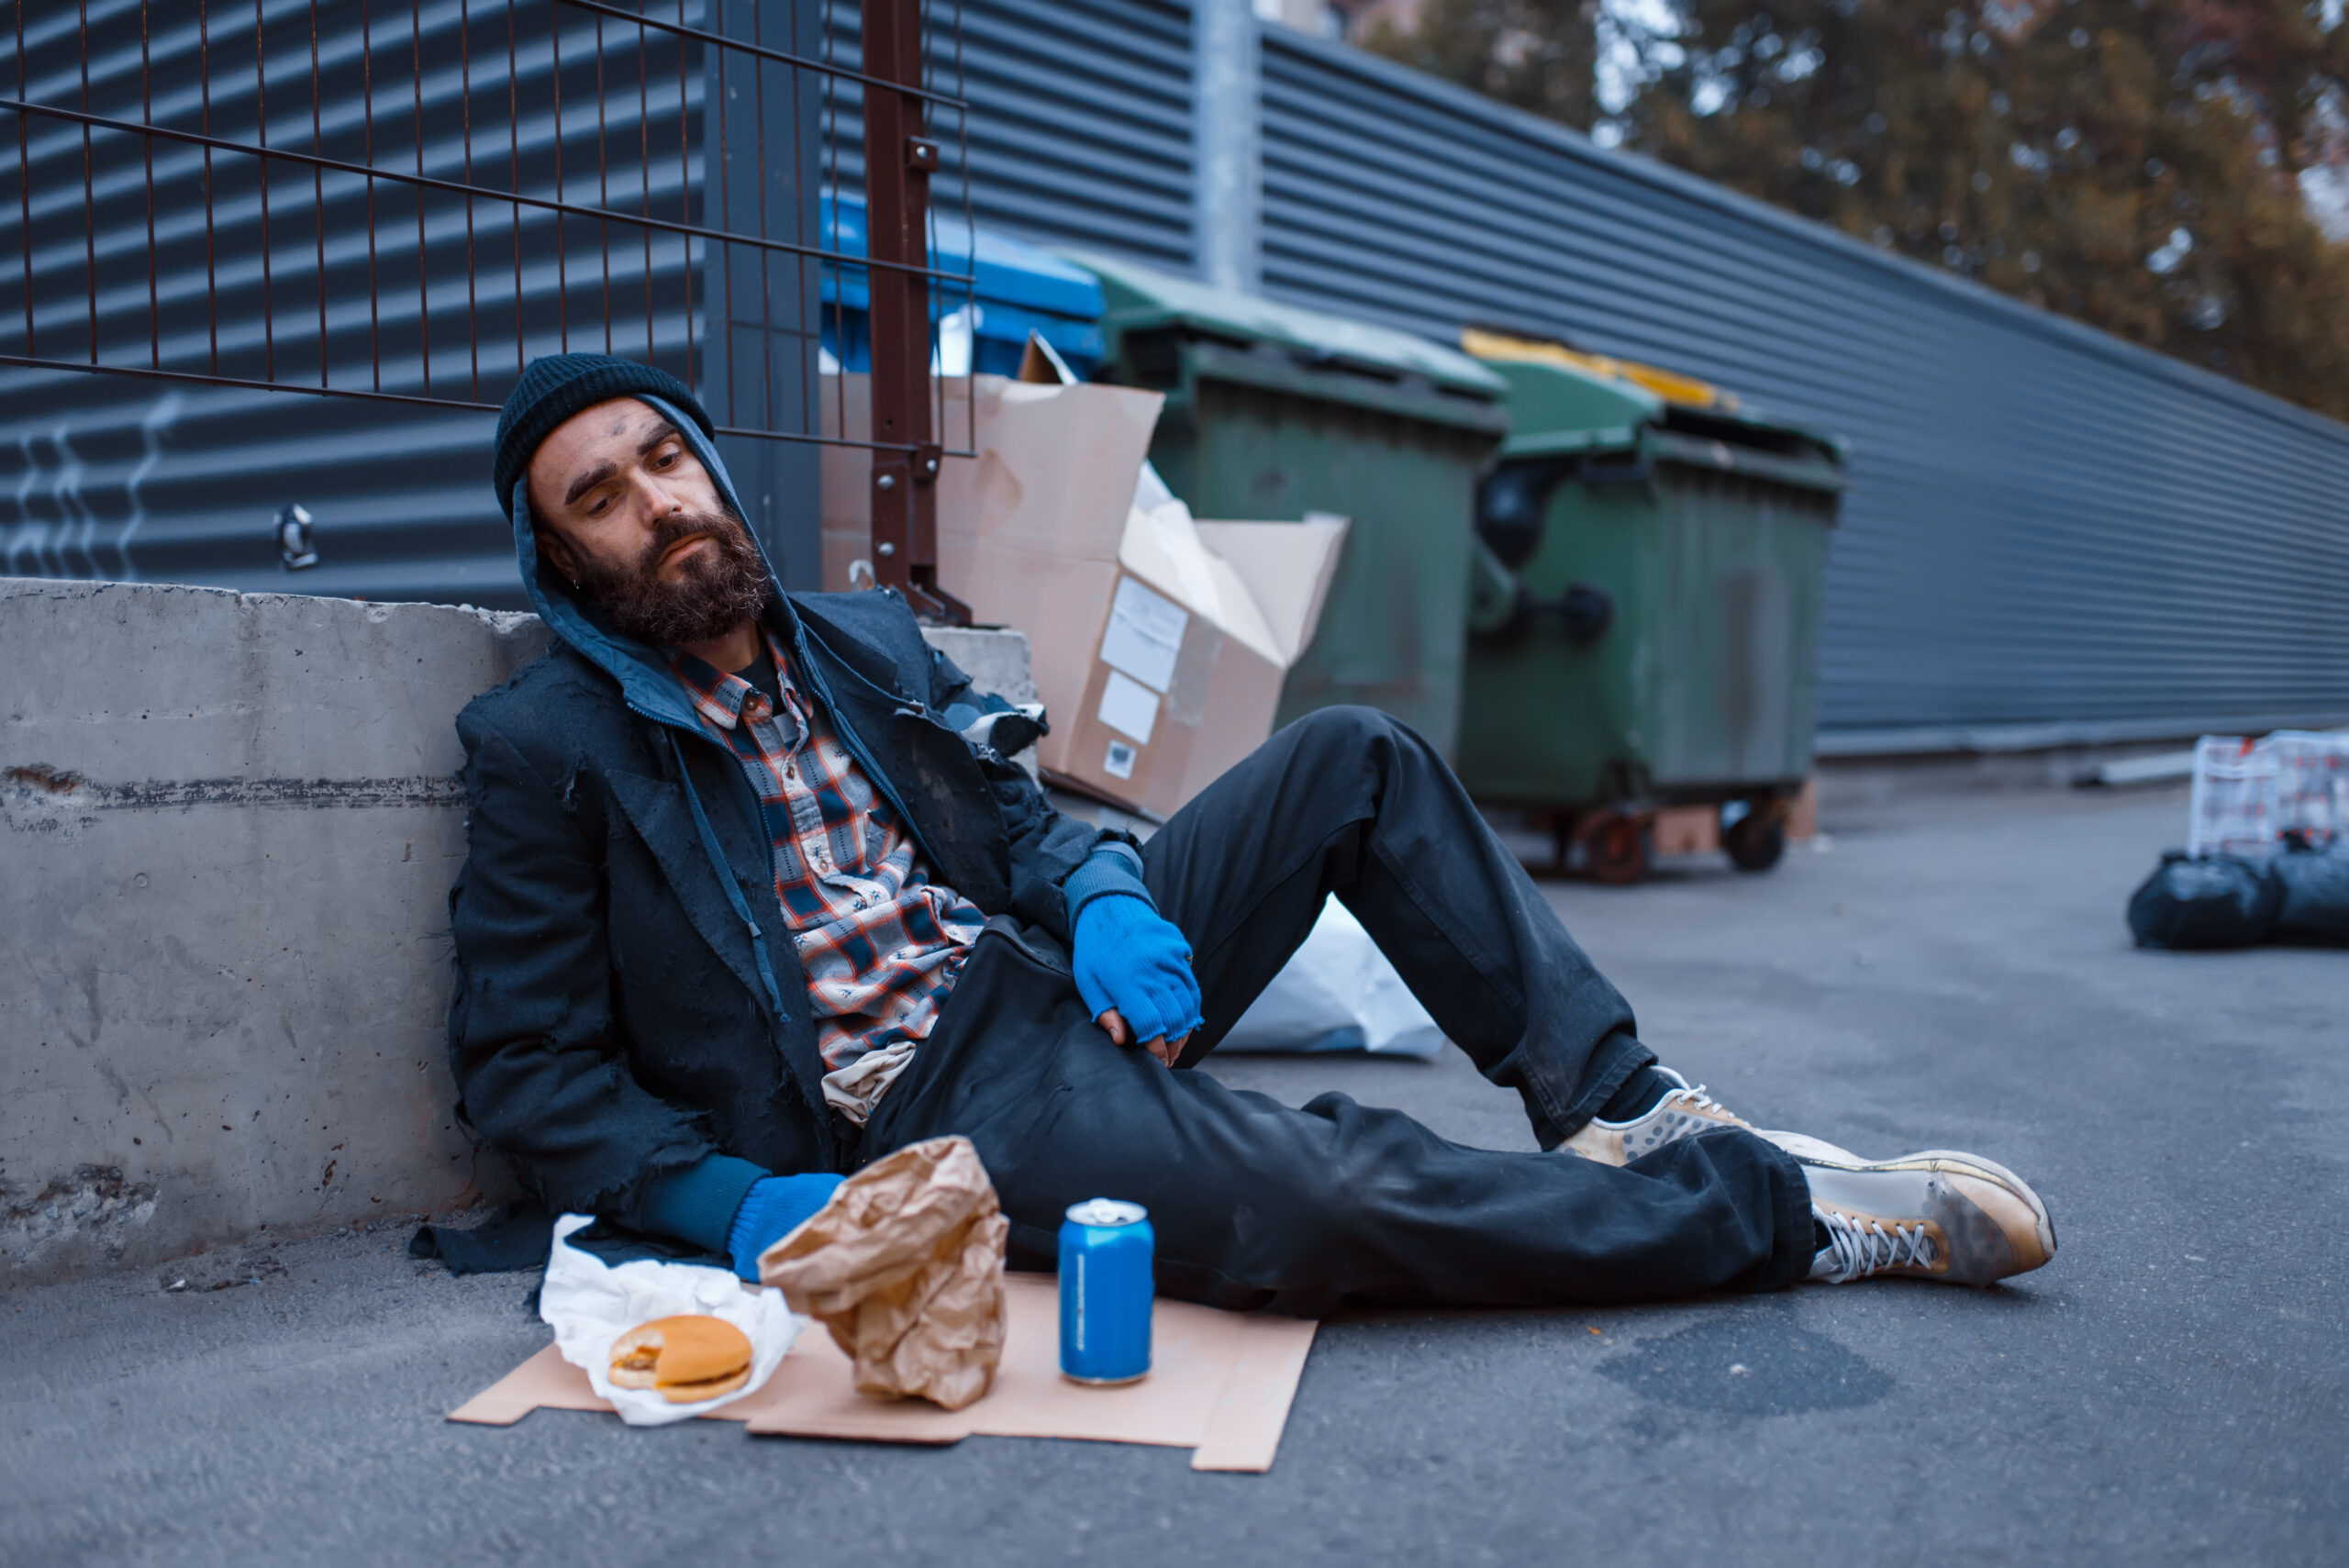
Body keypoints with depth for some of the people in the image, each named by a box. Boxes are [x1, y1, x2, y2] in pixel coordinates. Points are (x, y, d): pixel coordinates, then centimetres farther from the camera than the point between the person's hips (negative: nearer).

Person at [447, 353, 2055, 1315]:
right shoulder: (550, 749, -3)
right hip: (939, 1100, -7)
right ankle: (1788, 1210, -13)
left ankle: (1623, 1105, -6)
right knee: (1319, 1201, -32)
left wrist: (1105, 896, -8)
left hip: (1055, 968, 7)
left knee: (1356, 757, -6)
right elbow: (526, 1066, -3)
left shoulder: (865, 640, 14)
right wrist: (734, 1203, -18)